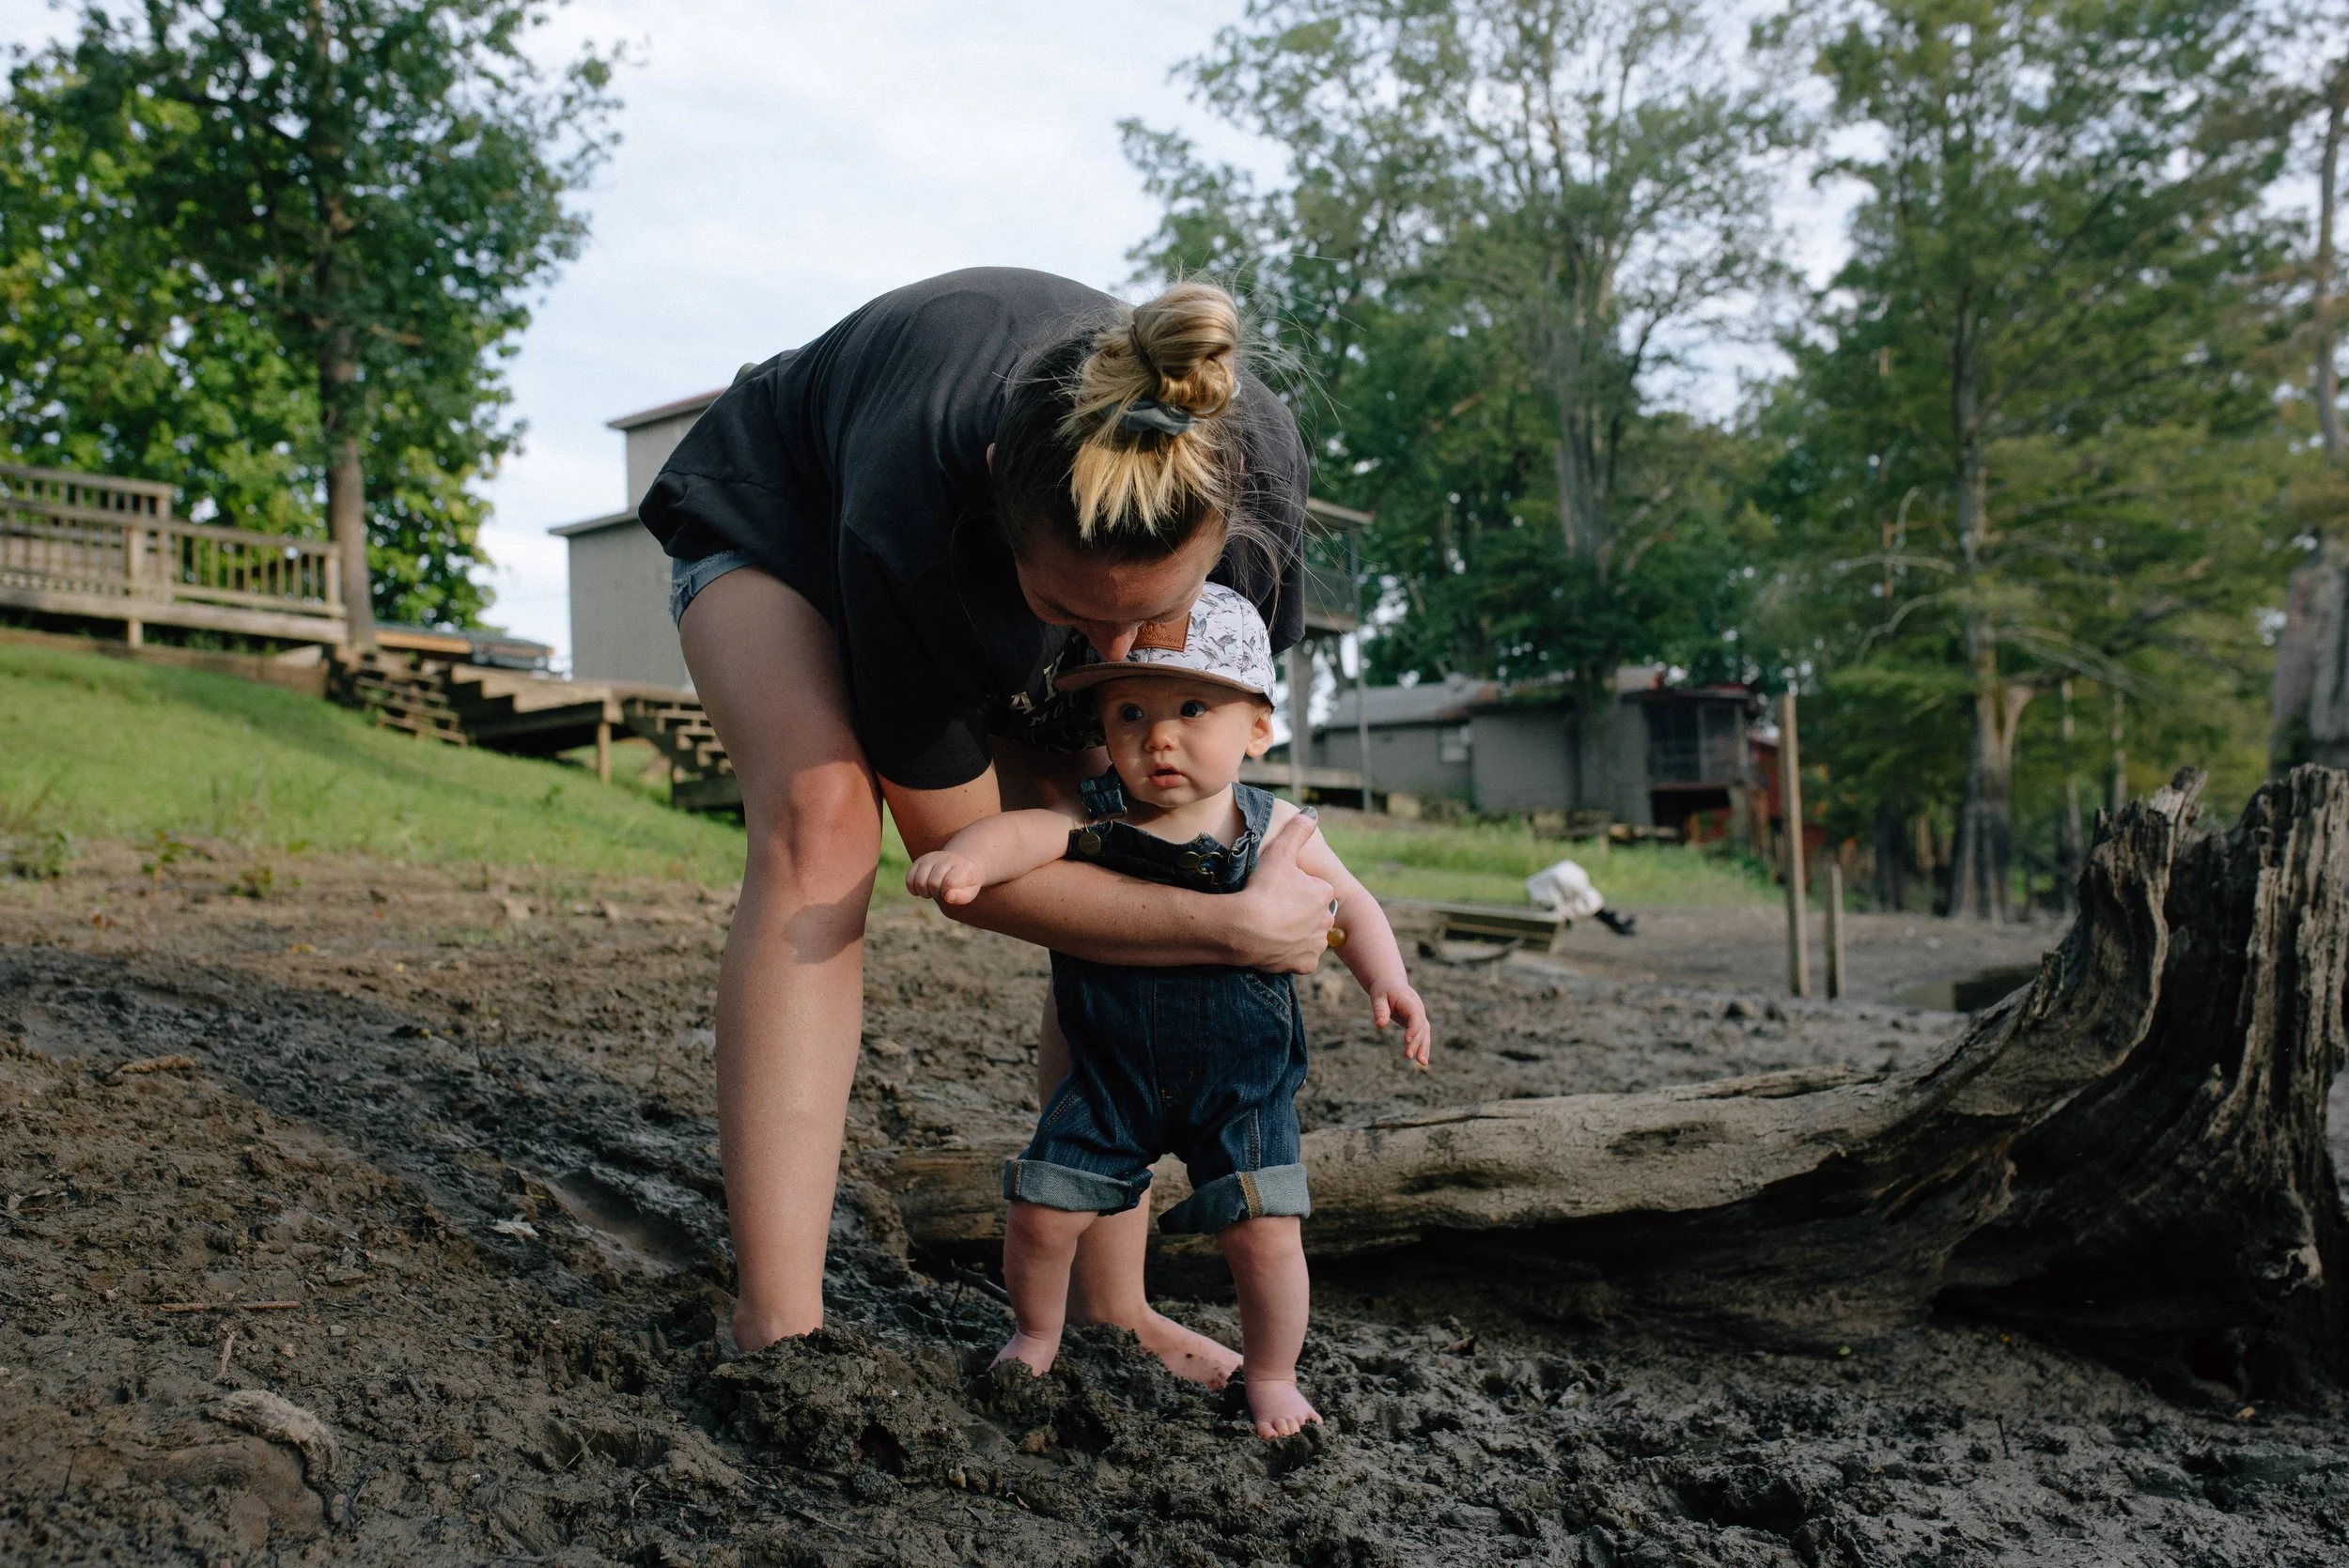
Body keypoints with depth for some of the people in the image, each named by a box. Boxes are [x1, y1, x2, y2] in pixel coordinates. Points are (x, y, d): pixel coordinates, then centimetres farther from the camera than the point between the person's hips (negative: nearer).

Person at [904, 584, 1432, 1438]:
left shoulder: (1276, 832, -10)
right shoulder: (1092, 822, -14)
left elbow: (1351, 906, 3)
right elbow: (1022, 830, -33)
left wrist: (1388, 981, -13)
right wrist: (966, 856, -55)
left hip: (1242, 1083, 0)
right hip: (1111, 1078, 1)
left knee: (1264, 1235, -4)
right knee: (1042, 1210, 1)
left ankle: (1271, 1373, 25)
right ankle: (1036, 1337, 33)